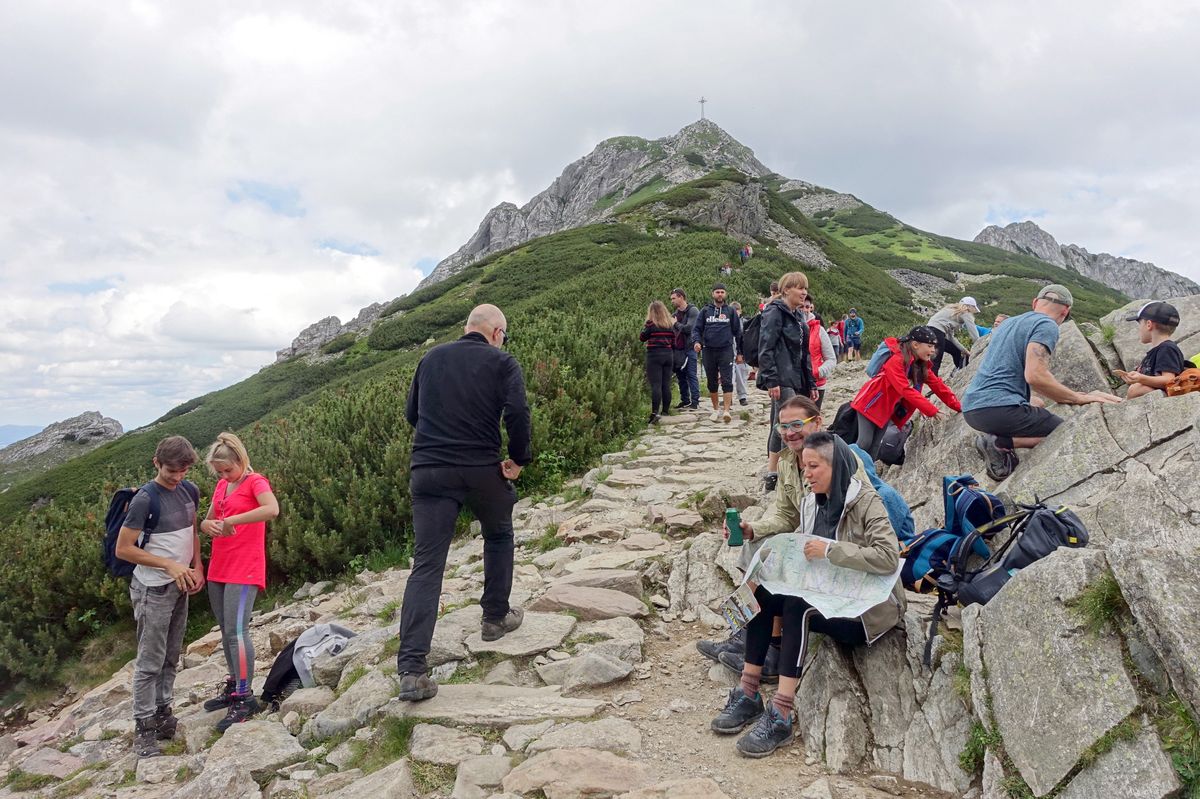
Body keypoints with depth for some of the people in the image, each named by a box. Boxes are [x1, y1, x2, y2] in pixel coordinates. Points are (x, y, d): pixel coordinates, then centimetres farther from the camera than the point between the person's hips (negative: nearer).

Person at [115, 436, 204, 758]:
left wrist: (197, 567, 4)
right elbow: (123, 549, -15)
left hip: (180, 587, 7)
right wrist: (170, 565, -19)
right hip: (153, 589, -6)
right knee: (150, 662, 0)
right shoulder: (144, 500, -17)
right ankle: (144, 728, 10)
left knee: (171, 657, 14)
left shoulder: (189, 491, 3)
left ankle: (163, 713, 26)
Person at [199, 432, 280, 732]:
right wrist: (208, 525, -5)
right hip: (218, 569, 8)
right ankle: (234, 687, 27)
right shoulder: (221, 486, 14)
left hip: (244, 570, -8)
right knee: (226, 631, 14)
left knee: (237, 630, -12)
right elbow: (206, 521, 19)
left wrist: (229, 521, -29)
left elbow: (272, 509, -30)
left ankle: (245, 699, -6)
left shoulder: (255, 481, -9)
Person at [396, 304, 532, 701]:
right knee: (499, 536, 27)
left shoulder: (431, 358, 14)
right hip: (481, 470, -2)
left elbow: (411, 414, 19)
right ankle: (496, 617, 35)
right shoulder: (502, 362, 0)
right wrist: (518, 460, -2)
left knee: (426, 565, 0)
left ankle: (411, 670, -8)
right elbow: (517, 412, -15)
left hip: (428, 471, 3)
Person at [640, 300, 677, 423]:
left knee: (655, 385, -10)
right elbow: (673, 342, 13)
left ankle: (655, 412, -19)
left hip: (654, 355, -5)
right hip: (668, 355, 5)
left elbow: (642, 337, 0)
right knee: (666, 384, 10)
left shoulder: (651, 323, -7)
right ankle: (666, 410, 16)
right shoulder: (671, 324, 10)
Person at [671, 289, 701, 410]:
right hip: (678, 349, 7)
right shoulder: (676, 313, 16)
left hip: (689, 348, -7)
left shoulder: (693, 311, -8)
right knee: (681, 375, 10)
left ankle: (695, 401, -2)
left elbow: (689, 328, -19)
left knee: (691, 375, -5)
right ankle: (684, 400, 17)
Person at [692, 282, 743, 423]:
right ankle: (716, 409, 22)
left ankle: (727, 410, -11)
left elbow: (737, 331, 8)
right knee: (712, 382, 10)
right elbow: (697, 329, 7)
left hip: (726, 350, -2)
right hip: (709, 351, 2)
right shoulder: (705, 310, 8)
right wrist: (696, 341, -13)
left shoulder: (731, 311, 7)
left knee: (727, 381, -10)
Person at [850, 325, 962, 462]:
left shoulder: (921, 365, -1)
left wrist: (958, 406, -5)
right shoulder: (896, 360, -27)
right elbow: (906, 390, -33)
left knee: (876, 446, 4)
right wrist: (932, 411, -34)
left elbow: (938, 385, 1)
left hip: (887, 409, 7)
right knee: (865, 442, -12)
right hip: (871, 403, -7)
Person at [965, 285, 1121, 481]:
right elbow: (1035, 376, -18)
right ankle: (1002, 443, -15)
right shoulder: (1047, 326, -2)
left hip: (970, 407, 9)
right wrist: (1080, 398, -9)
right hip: (1000, 408, -9)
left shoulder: (1008, 322, 24)